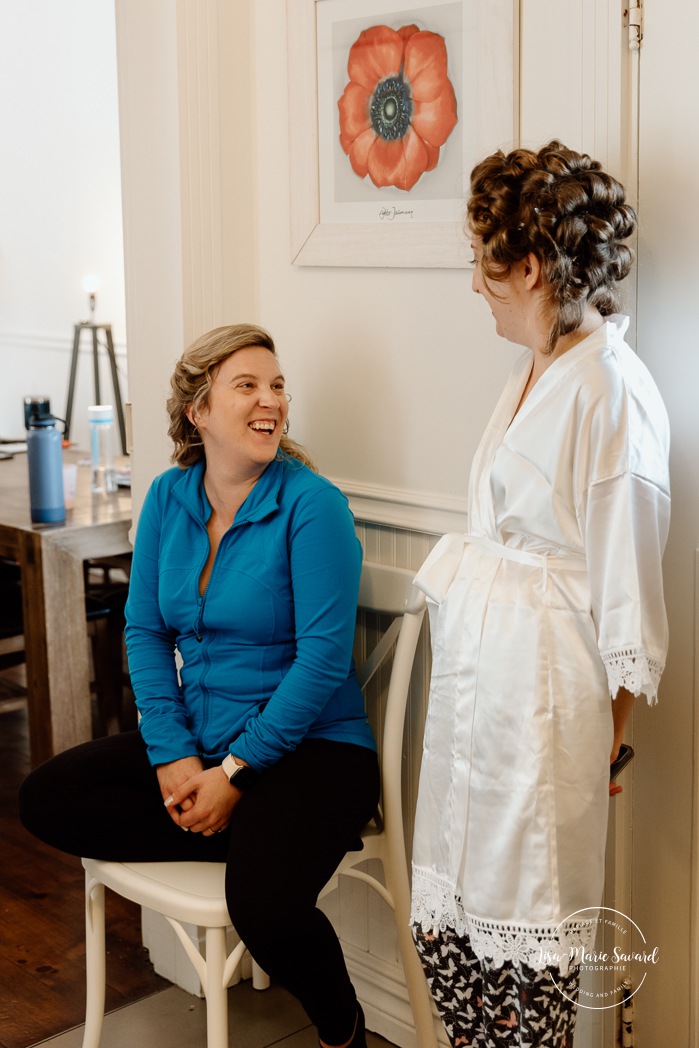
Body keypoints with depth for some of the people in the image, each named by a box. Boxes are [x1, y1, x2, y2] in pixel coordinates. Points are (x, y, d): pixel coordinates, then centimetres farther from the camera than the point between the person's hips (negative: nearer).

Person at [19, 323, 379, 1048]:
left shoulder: (312, 504, -12)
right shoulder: (168, 498, 5)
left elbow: (323, 657, -17)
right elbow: (144, 631, 5)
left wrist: (237, 773, -17)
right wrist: (171, 754, -7)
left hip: (307, 742, -6)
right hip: (196, 736, 6)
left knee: (264, 903, -29)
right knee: (47, 798, -6)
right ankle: (267, 841, -7)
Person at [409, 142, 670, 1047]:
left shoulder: (610, 390, -17)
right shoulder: (534, 372, 10)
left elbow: (625, 574, -14)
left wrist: (616, 716, -9)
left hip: (545, 678, -9)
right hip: (478, 664, 9)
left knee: (522, 917, 6)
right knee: (448, 910, 15)